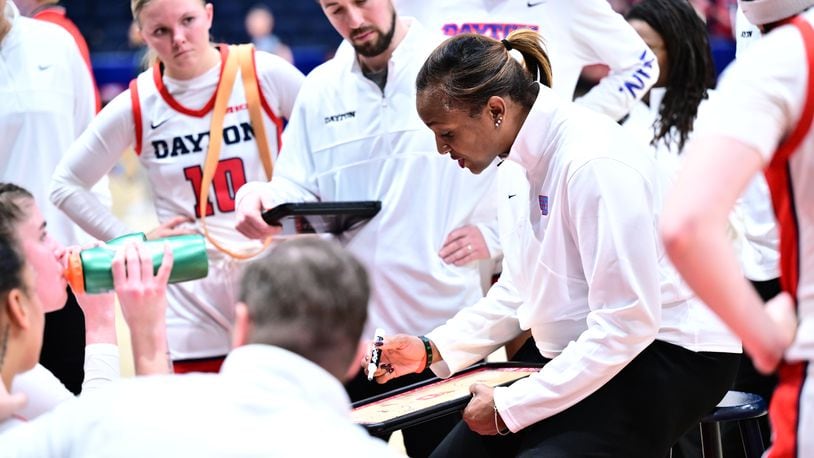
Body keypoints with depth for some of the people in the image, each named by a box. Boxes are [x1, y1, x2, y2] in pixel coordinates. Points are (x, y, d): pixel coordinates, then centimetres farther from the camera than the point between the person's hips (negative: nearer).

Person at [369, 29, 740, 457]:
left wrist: (510, 407, -22)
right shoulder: (518, 162, 4)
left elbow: (625, 324, -26)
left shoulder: (596, 163, -24)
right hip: (584, 355, 9)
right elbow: (519, 290, 16)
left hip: (668, 357, -9)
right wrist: (433, 349, 2)